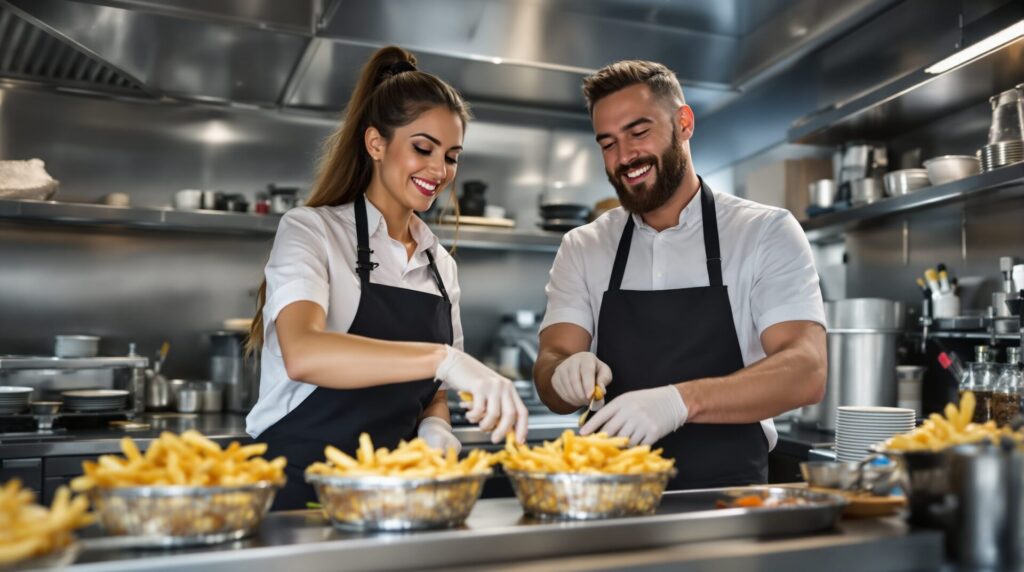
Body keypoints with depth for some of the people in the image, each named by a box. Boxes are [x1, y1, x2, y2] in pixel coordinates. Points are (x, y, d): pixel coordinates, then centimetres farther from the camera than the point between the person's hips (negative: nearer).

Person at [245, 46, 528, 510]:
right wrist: (443, 358, -34)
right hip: (298, 485, -5)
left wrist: (435, 429, -2)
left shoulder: (440, 265, 12)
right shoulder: (311, 230, -5)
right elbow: (302, 354, -25)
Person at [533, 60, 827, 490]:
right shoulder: (582, 250, 7)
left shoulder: (766, 233, 0)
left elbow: (805, 371, -12)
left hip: (729, 498, -3)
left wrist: (680, 401, -27)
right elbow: (551, 382, 1)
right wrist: (567, 373, -22)